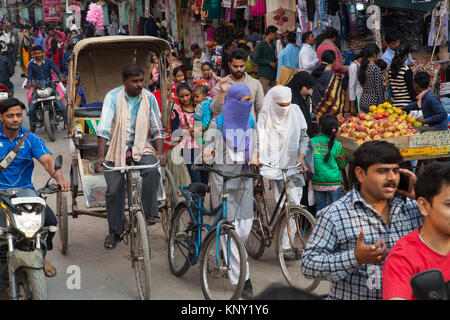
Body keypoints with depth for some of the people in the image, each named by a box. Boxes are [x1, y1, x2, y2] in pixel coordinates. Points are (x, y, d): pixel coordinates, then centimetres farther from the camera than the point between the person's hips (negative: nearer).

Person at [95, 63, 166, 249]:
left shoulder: (149, 98, -1)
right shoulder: (113, 97, -9)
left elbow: (157, 129, 3)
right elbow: (103, 129, -15)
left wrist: (160, 152, -11)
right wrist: (101, 156, -24)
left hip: (141, 146, 1)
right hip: (116, 148, -1)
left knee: (152, 168, -30)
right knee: (114, 190, -7)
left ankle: (149, 213, -20)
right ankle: (114, 232, 12)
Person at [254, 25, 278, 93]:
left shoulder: (273, 45, 18)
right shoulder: (260, 45, -4)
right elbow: (256, 59, -11)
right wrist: (269, 63, -10)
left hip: (273, 74, 7)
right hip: (264, 75, -7)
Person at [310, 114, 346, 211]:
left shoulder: (311, 142, -6)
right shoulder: (337, 146, -10)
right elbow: (342, 165, 0)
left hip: (317, 182, 2)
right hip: (334, 182, -2)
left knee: (320, 205, 14)